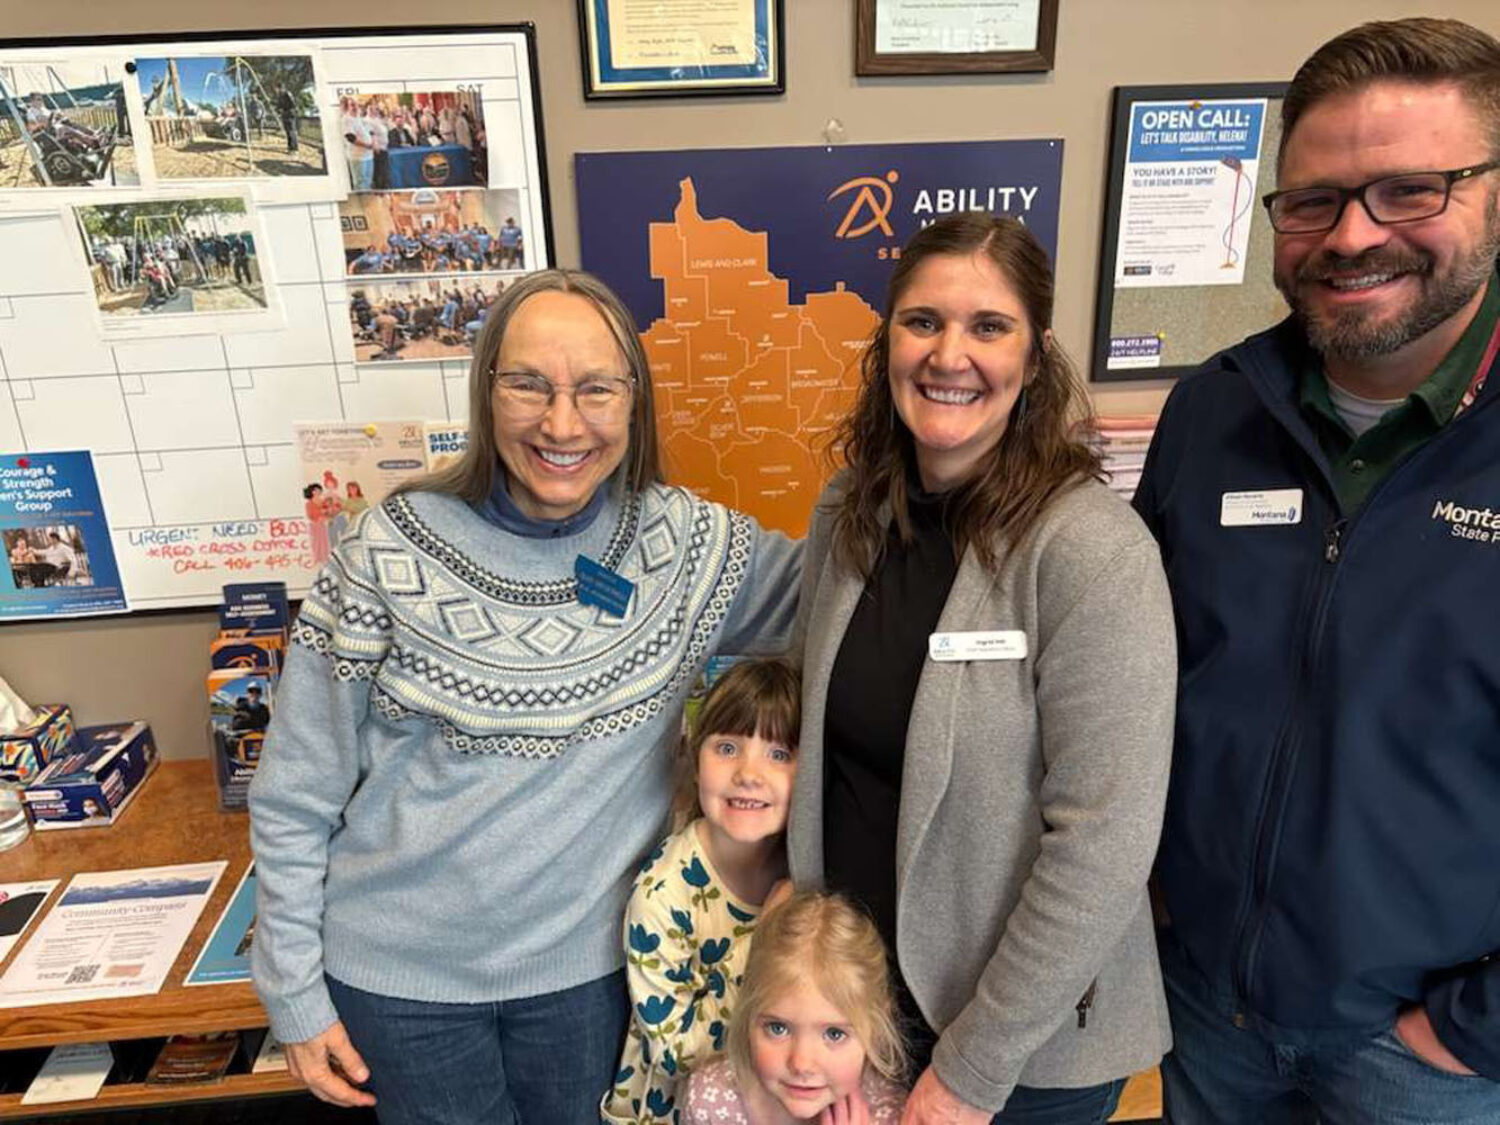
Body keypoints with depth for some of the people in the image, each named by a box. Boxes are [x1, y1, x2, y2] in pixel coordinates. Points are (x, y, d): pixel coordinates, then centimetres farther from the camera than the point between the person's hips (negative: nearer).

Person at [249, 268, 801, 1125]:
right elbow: (298, 795, -7)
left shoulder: (684, 540, -11)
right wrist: (296, 995, -3)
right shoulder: (392, 554, -17)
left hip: (588, 958, 2)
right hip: (401, 971, -1)